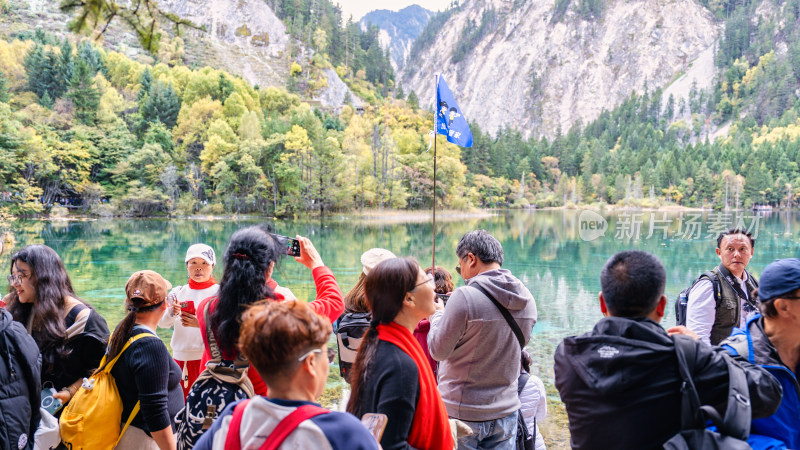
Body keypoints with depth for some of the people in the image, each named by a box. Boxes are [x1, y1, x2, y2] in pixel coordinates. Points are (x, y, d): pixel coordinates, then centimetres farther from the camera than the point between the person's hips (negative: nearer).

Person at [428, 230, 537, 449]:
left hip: (462, 414, -5)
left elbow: (438, 351, -12)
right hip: (506, 412, 6)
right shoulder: (527, 299, 1)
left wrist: (437, 315, 6)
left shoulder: (465, 297, -20)